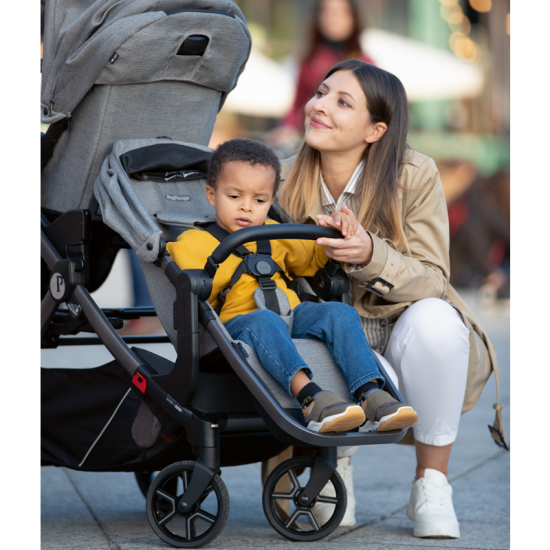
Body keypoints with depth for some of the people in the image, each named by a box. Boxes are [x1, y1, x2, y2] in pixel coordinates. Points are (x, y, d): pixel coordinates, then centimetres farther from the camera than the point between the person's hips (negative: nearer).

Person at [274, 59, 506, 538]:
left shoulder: (415, 175, -14)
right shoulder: (288, 184, -5)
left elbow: (432, 280, -17)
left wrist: (370, 255, -36)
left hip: (405, 331, -2)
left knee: (433, 319, -37)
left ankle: (431, 486, -17)